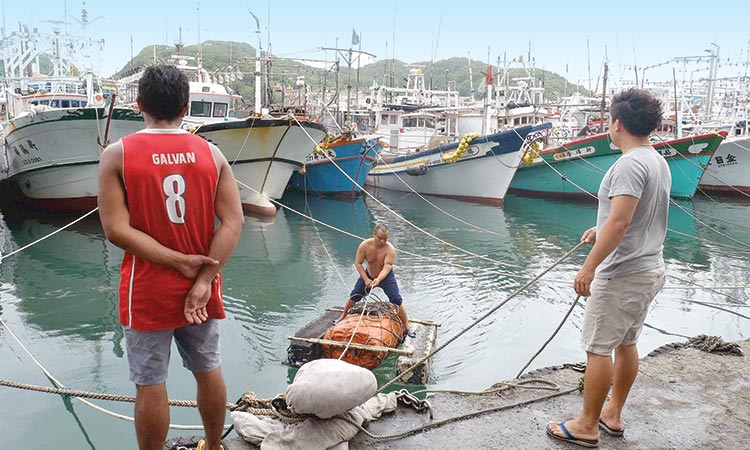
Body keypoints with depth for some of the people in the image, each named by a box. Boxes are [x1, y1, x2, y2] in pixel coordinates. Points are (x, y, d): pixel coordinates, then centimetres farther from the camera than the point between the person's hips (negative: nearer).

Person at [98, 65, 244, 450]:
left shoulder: (117, 155, -9)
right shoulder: (211, 153, -2)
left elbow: (117, 230, -16)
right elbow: (234, 221, -10)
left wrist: (180, 262, -14)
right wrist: (204, 279, -13)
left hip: (148, 290, -3)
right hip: (201, 287, 3)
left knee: (150, 384, 10)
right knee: (208, 371, 19)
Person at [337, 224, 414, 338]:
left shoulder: (390, 249, -28)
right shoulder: (365, 245, -22)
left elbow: (387, 267, -35)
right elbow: (358, 263, -16)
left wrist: (378, 279, -52)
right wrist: (366, 279, -24)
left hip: (386, 277, -3)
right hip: (368, 275, 3)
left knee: (397, 301, -14)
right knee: (354, 297, 9)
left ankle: (407, 327, -3)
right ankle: (343, 317, 35)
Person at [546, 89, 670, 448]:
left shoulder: (630, 164, -21)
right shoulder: (658, 161, 11)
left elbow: (620, 221, -28)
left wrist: (589, 267, -25)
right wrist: (600, 229, 28)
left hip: (622, 274, -10)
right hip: (650, 269, 10)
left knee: (598, 348, -1)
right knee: (626, 344, 18)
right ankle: (612, 414, 32)